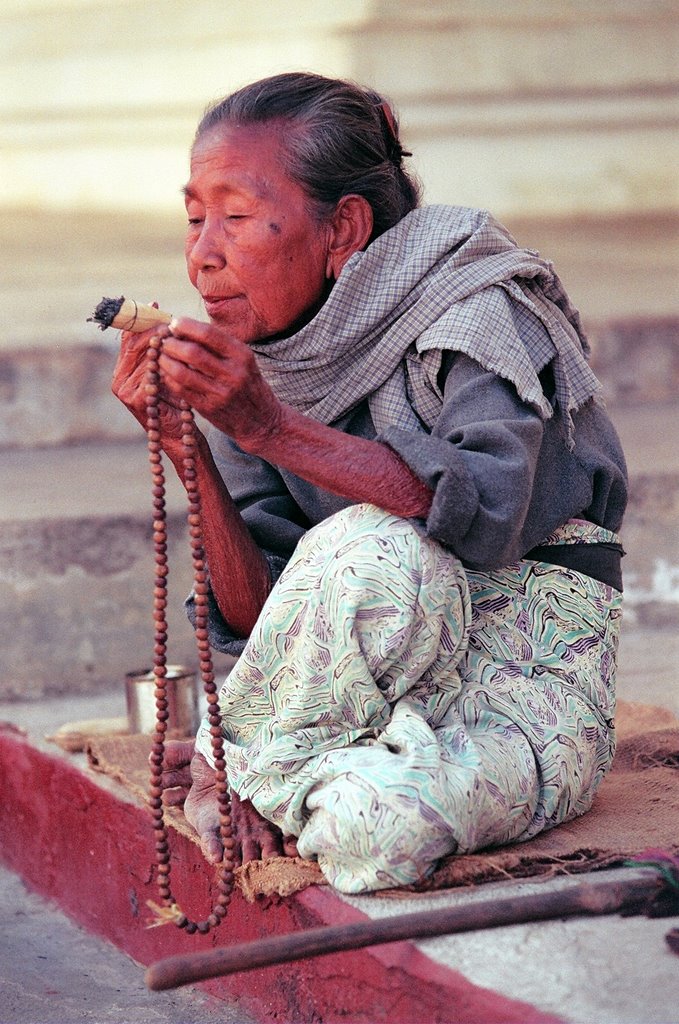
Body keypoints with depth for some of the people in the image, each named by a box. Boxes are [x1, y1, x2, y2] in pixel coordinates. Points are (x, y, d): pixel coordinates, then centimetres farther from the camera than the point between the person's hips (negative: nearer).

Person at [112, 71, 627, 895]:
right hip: (392, 683, 4)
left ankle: (243, 777, -6)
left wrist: (270, 428, -35)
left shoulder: (477, 315, -11)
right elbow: (262, 622, -3)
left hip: (529, 681, -4)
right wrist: (187, 453, -17)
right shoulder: (251, 377, 5)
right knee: (369, 549, -31)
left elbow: (486, 515, -31)